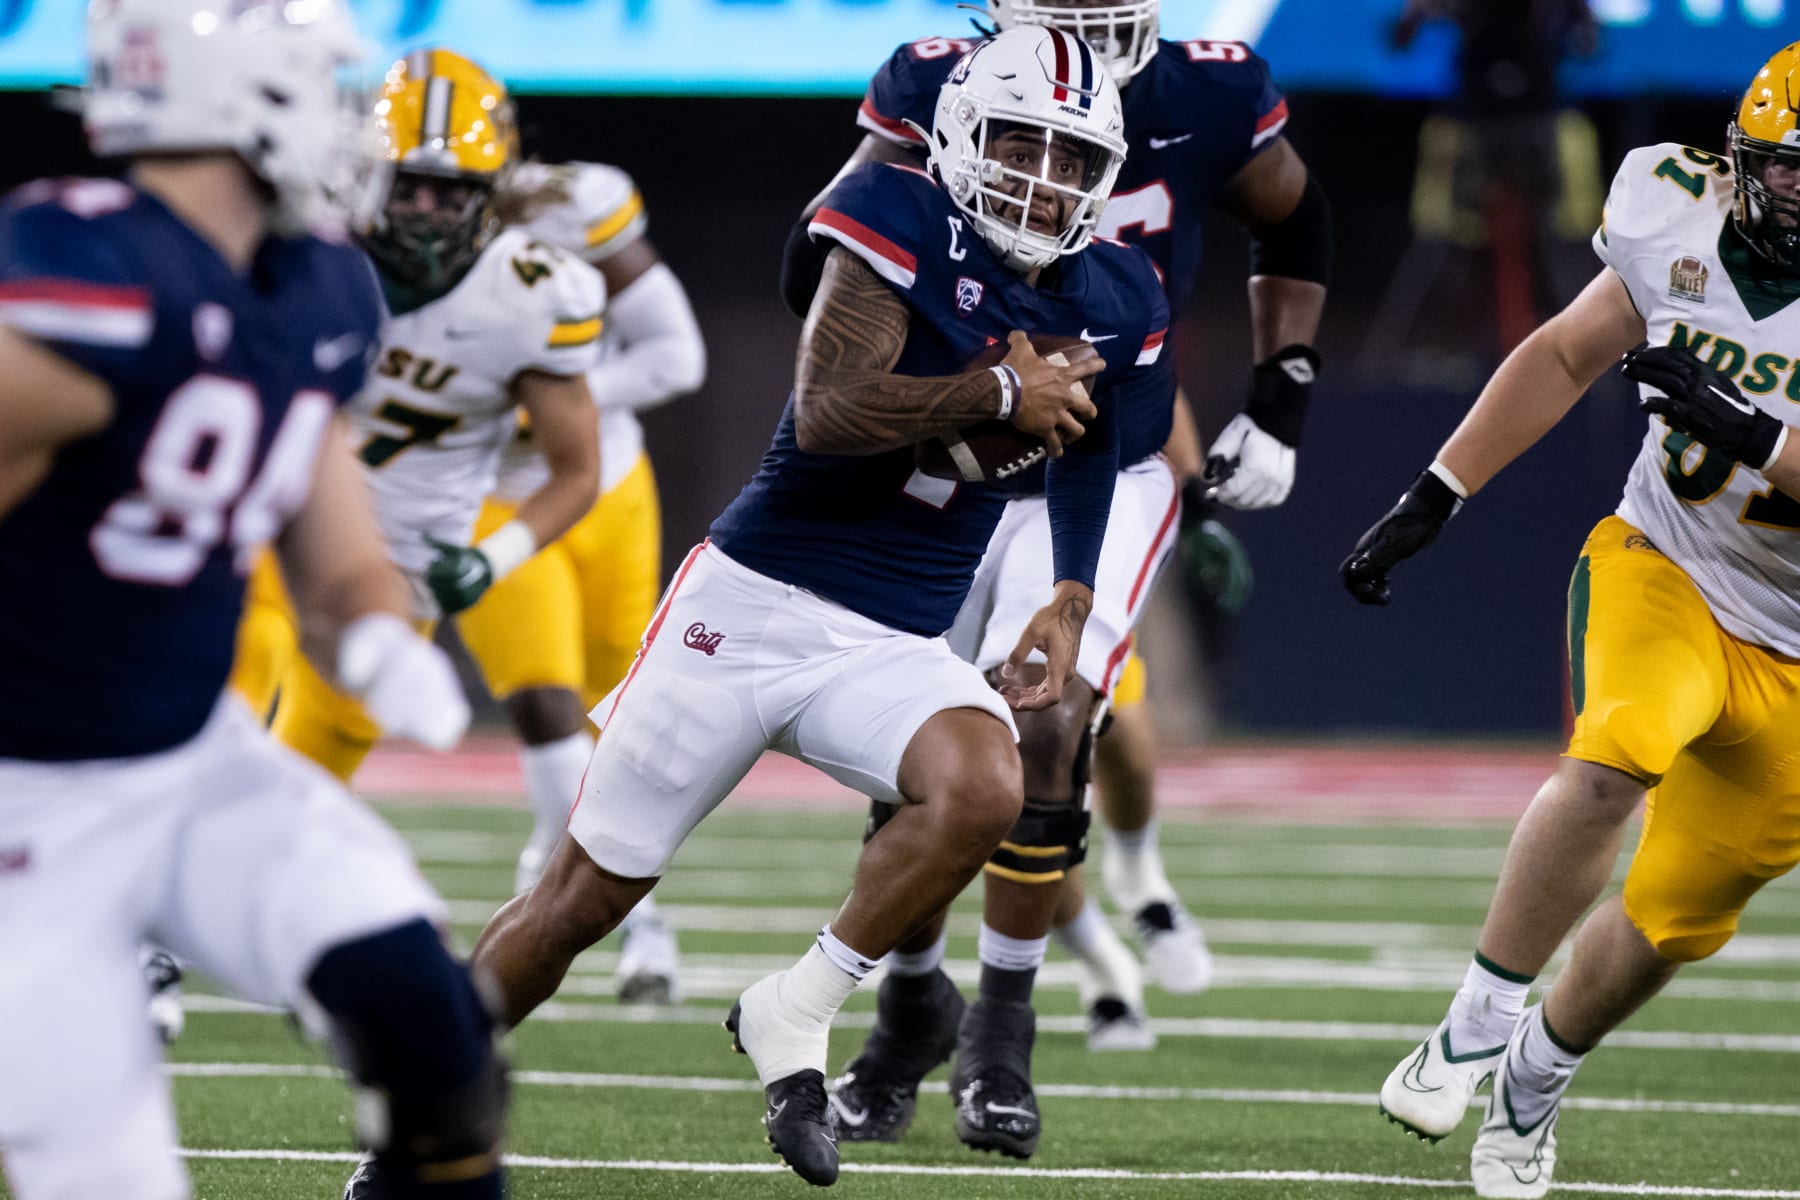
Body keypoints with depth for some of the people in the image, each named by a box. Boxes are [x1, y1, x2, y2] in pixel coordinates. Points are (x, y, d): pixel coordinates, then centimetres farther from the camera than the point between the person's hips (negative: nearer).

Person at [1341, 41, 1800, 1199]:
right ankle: (1481, 1019, -18)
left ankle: (1539, 1073, 37)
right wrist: (1432, 497, 6)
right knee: (1621, 751, -32)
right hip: (1664, 576, 0)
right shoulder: (1684, 233, -10)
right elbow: (1566, 357, 7)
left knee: (1675, 923, 9)